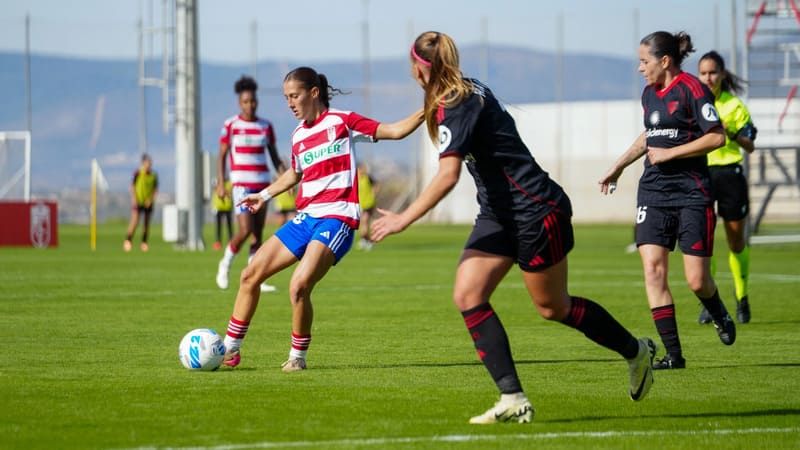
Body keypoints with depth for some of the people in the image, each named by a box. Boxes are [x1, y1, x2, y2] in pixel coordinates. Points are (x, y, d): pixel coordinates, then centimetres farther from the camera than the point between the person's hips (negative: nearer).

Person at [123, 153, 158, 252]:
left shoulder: (154, 175, 2)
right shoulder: (137, 173, -8)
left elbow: (155, 188, 7)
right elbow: (132, 186, -4)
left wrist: (150, 198, -5)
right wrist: (134, 198, -11)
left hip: (148, 202, 4)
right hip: (138, 201, -4)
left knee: (147, 223, 7)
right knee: (135, 221, -14)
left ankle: (144, 243, 17)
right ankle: (128, 240, -9)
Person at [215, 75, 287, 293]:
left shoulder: (266, 126, 8)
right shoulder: (230, 126, -2)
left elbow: (274, 157, 12)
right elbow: (222, 156, 0)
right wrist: (220, 183, -9)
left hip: (262, 183, 4)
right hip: (241, 184, -4)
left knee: (257, 234, 3)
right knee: (245, 230, -15)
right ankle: (225, 263, 10)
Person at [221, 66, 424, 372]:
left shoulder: (342, 122, -3)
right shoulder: (298, 136, 15)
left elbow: (395, 131, -5)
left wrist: (426, 112, -17)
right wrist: (264, 195, 37)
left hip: (337, 218, -7)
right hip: (306, 218, 7)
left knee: (299, 287, -23)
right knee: (251, 275, 3)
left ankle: (298, 357, -3)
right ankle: (229, 350, 15)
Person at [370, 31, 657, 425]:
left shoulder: (455, 107, -23)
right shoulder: (470, 91, 6)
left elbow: (447, 176, -32)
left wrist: (403, 219, -29)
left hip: (536, 211, -9)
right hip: (500, 214, 9)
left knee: (553, 307, 6)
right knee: (467, 295, -6)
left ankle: (636, 352, 30)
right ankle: (513, 399, -9)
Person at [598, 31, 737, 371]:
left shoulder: (691, 89, -10)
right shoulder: (649, 94, 14)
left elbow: (717, 137, -15)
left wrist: (669, 153, -13)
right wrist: (619, 166, 36)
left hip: (691, 193, -7)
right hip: (653, 192, 7)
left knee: (697, 281, -6)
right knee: (652, 268, -9)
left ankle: (719, 314, 30)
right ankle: (673, 354, -7)